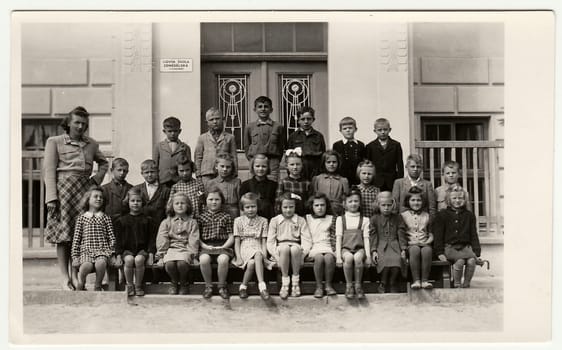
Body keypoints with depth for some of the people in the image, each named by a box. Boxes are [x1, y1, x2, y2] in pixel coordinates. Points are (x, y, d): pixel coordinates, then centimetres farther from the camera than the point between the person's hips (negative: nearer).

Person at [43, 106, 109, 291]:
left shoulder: (91, 144, 15)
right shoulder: (54, 142, 4)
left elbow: (103, 163, 31)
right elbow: (49, 170, -2)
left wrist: (97, 179, 11)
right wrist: (51, 198, -11)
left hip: (84, 189, 4)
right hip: (64, 188, -4)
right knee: (63, 233, -5)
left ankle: (75, 275, 9)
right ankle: (64, 277, 1)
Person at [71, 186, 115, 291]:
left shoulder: (105, 218, 16)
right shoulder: (81, 218, 14)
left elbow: (111, 237, 12)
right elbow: (76, 238, 10)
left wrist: (112, 252, 0)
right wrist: (75, 257, 2)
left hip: (102, 249, 1)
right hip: (86, 250, 0)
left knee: (101, 263, -35)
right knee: (86, 265, -34)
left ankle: (97, 286, -12)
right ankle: (80, 286, -6)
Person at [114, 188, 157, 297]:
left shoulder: (148, 220, 11)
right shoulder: (121, 220, 12)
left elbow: (152, 239, 7)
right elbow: (118, 239, 9)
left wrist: (151, 254, -5)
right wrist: (118, 255, -3)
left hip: (142, 249, 0)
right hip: (127, 250, 0)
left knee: (139, 259, -33)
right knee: (129, 260, -33)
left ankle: (138, 285, -14)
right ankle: (129, 285, -14)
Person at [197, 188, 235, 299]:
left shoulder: (226, 217, 13)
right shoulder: (201, 217, 15)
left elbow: (231, 237, 8)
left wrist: (223, 247, -9)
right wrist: (205, 246, -8)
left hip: (223, 246, -1)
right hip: (206, 247, 1)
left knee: (223, 259, -35)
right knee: (204, 259, -34)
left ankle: (222, 286, -9)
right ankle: (208, 286, -9)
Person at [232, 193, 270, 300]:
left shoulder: (263, 221, 12)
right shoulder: (238, 221, 10)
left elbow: (264, 241, 7)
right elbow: (237, 242, 5)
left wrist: (264, 255, -9)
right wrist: (238, 257, -8)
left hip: (257, 249, 1)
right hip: (244, 249, -1)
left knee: (258, 255, -38)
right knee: (251, 262, -35)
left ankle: (261, 285, -43)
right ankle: (243, 286, -21)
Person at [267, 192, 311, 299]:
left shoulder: (301, 220, 12)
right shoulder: (274, 221, 11)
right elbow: (270, 242, 5)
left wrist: (303, 252, -14)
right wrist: (276, 255, -12)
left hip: (296, 247, 0)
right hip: (280, 248, 0)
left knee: (295, 249, -36)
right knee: (284, 248, -36)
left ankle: (295, 281, -19)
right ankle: (285, 283, -26)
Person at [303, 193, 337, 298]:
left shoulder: (331, 219, 18)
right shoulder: (307, 218, 15)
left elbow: (333, 237, 15)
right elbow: (304, 236, 10)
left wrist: (334, 249, 1)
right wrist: (306, 249, -4)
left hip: (327, 247, 1)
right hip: (313, 248, -1)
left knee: (329, 257, -34)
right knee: (319, 257, -35)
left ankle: (328, 285, -18)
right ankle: (319, 286, -23)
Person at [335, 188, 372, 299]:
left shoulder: (364, 220, 13)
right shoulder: (340, 219, 11)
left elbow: (366, 238, 7)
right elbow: (338, 238, 5)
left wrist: (368, 255, -5)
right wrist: (338, 256, -6)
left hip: (359, 248, 0)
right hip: (346, 248, 0)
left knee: (358, 258, -35)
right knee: (348, 258, -35)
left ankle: (358, 285, -19)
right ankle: (348, 285, -20)